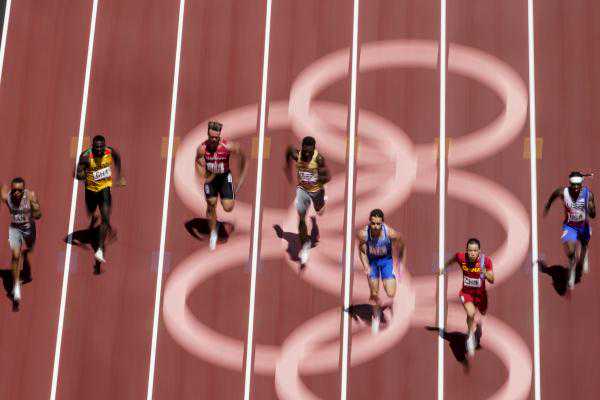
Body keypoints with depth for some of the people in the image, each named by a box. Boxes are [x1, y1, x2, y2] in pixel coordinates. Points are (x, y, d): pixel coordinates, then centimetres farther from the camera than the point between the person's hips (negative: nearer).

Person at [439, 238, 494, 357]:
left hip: (480, 293, 1)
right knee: (471, 313, -27)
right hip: (466, 292, -1)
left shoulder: (485, 260, -24)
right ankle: (471, 336, -2)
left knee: (482, 314, 24)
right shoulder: (461, 257, -22)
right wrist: (444, 267, 19)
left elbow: (492, 280, -21)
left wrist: (486, 274, -42)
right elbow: (453, 259, 3)